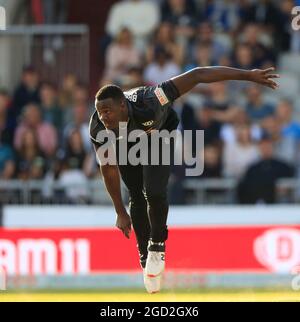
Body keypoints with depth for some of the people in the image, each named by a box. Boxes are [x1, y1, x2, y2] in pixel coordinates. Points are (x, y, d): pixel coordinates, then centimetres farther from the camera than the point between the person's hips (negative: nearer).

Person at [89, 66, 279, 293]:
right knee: (137, 198, 0)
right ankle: (146, 260, 20)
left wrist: (247, 75, -42)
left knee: (154, 193, -19)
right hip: (126, 144, 2)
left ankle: (157, 247, 7)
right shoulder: (98, 128, -35)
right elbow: (108, 169, -19)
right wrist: (120, 212, -11)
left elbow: (197, 76, -42)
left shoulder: (147, 103, -45)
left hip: (158, 132, -2)